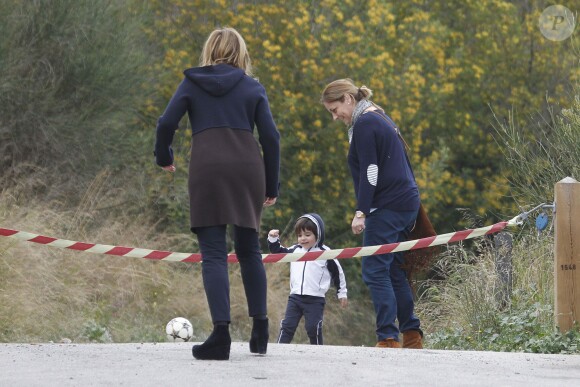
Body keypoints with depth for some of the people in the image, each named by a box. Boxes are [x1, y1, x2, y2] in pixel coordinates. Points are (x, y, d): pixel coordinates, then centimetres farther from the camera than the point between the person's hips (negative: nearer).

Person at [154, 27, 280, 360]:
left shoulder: (193, 82, 13)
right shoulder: (253, 87, 14)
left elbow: (167, 123, 3)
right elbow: (271, 136, 6)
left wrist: (164, 158, 22)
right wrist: (271, 187, 11)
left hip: (207, 169, -2)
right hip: (248, 167, 2)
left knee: (213, 252, -4)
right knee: (249, 249, 16)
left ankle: (221, 332, -19)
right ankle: (261, 330, 16)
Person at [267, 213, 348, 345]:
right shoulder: (295, 250, 9)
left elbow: (337, 273, 2)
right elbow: (278, 252, 22)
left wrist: (342, 293, 6)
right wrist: (273, 239, 5)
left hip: (315, 300, -5)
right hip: (295, 297, 5)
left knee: (313, 328, -5)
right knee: (287, 325, 2)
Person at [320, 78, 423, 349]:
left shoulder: (364, 124, -9)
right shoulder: (380, 119, 21)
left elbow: (369, 172, -17)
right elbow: (404, 165, 24)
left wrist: (362, 211, -20)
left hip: (387, 208, -10)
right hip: (407, 204, 10)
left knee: (375, 271, -10)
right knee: (394, 270, 13)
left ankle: (388, 338, -15)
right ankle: (412, 336, 13)